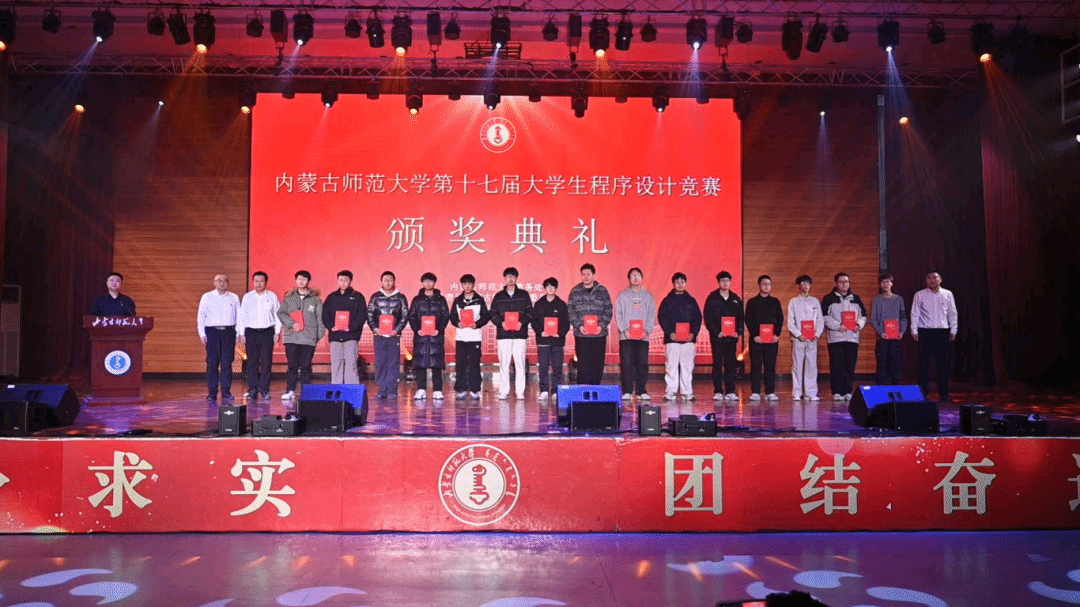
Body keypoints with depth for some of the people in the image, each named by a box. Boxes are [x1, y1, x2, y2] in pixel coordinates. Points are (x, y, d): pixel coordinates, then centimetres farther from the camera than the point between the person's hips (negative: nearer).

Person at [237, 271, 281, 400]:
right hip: (251, 332, 1)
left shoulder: (272, 296, 6)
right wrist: (241, 333, 4)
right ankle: (252, 390, 6)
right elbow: (241, 315, 9)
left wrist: (277, 332, 0)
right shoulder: (247, 297, 8)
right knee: (252, 362, 2)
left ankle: (264, 389, 3)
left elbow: (278, 314, 6)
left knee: (266, 362, -3)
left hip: (267, 332, -1)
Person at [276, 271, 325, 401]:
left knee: (306, 366, 0)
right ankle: (290, 391, 10)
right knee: (292, 365, 2)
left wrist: (319, 334, -2)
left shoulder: (315, 299, 6)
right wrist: (291, 323, -10)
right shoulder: (289, 298, 11)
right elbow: (281, 313, 5)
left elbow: (320, 318, 6)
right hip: (291, 337, 1)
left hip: (309, 338, -1)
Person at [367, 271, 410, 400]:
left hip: (394, 335, -1)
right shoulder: (375, 297, 10)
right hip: (379, 335, 1)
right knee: (380, 363, 1)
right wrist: (374, 328, -6)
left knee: (393, 363, -2)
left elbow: (405, 315, 5)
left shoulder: (400, 297, 8)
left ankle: (392, 391, 2)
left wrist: (397, 329, -7)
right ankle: (382, 390, 8)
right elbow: (369, 314, 9)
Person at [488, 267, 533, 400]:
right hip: (503, 334, 1)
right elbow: (493, 314, 9)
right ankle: (504, 392, 4)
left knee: (520, 363, -3)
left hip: (520, 334, -1)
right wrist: (501, 322, -9)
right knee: (504, 363, -1)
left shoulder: (523, 295, 11)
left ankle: (520, 391, 2)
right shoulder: (498, 296, 12)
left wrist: (522, 322, -10)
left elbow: (529, 313, 7)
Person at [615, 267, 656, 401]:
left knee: (642, 364, 0)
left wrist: (647, 330, -6)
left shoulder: (648, 296, 12)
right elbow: (618, 314, 4)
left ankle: (641, 391, 7)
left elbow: (652, 315, 8)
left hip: (643, 336, 1)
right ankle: (626, 391, 0)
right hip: (626, 336, -1)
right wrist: (624, 330, -9)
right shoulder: (622, 295, 8)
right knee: (626, 364, -4)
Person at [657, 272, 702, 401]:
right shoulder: (667, 301, 7)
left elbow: (698, 318, 10)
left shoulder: (691, 301, 13)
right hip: (672, 338, -2)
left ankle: (687, 392, 6)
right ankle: (671, 391, 0)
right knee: (671, 365, -4)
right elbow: (662, 317, 0)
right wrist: (670, 333, -12)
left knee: (687, 366, 1)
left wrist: (693, 333, -5)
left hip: (689, 339, 2)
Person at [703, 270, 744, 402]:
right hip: (717, 337, -3)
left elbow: (741, 317, 13)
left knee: (731, 364, 4)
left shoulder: (736, 299, 12)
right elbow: (708, 318, -3)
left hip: (732, 337, 3)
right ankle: (718, 392, 2)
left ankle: (730, 391, 7)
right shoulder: (712, 298, 1)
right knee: (717, 364, -1)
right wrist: (717, 332, -12)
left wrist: (738, 332, -3)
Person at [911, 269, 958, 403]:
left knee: (943, 363, 4)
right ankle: (923, 392, 6)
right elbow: (914, 314, 4)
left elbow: (952, 313, 11)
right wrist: (914, 331, -1)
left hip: (942, 331, 2)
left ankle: (943, 393, 12)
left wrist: (953, 330, 8)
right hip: (925, 332, -2)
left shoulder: (948, 294, 8)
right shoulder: (919, 295, 3)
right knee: (924, 363, -1)